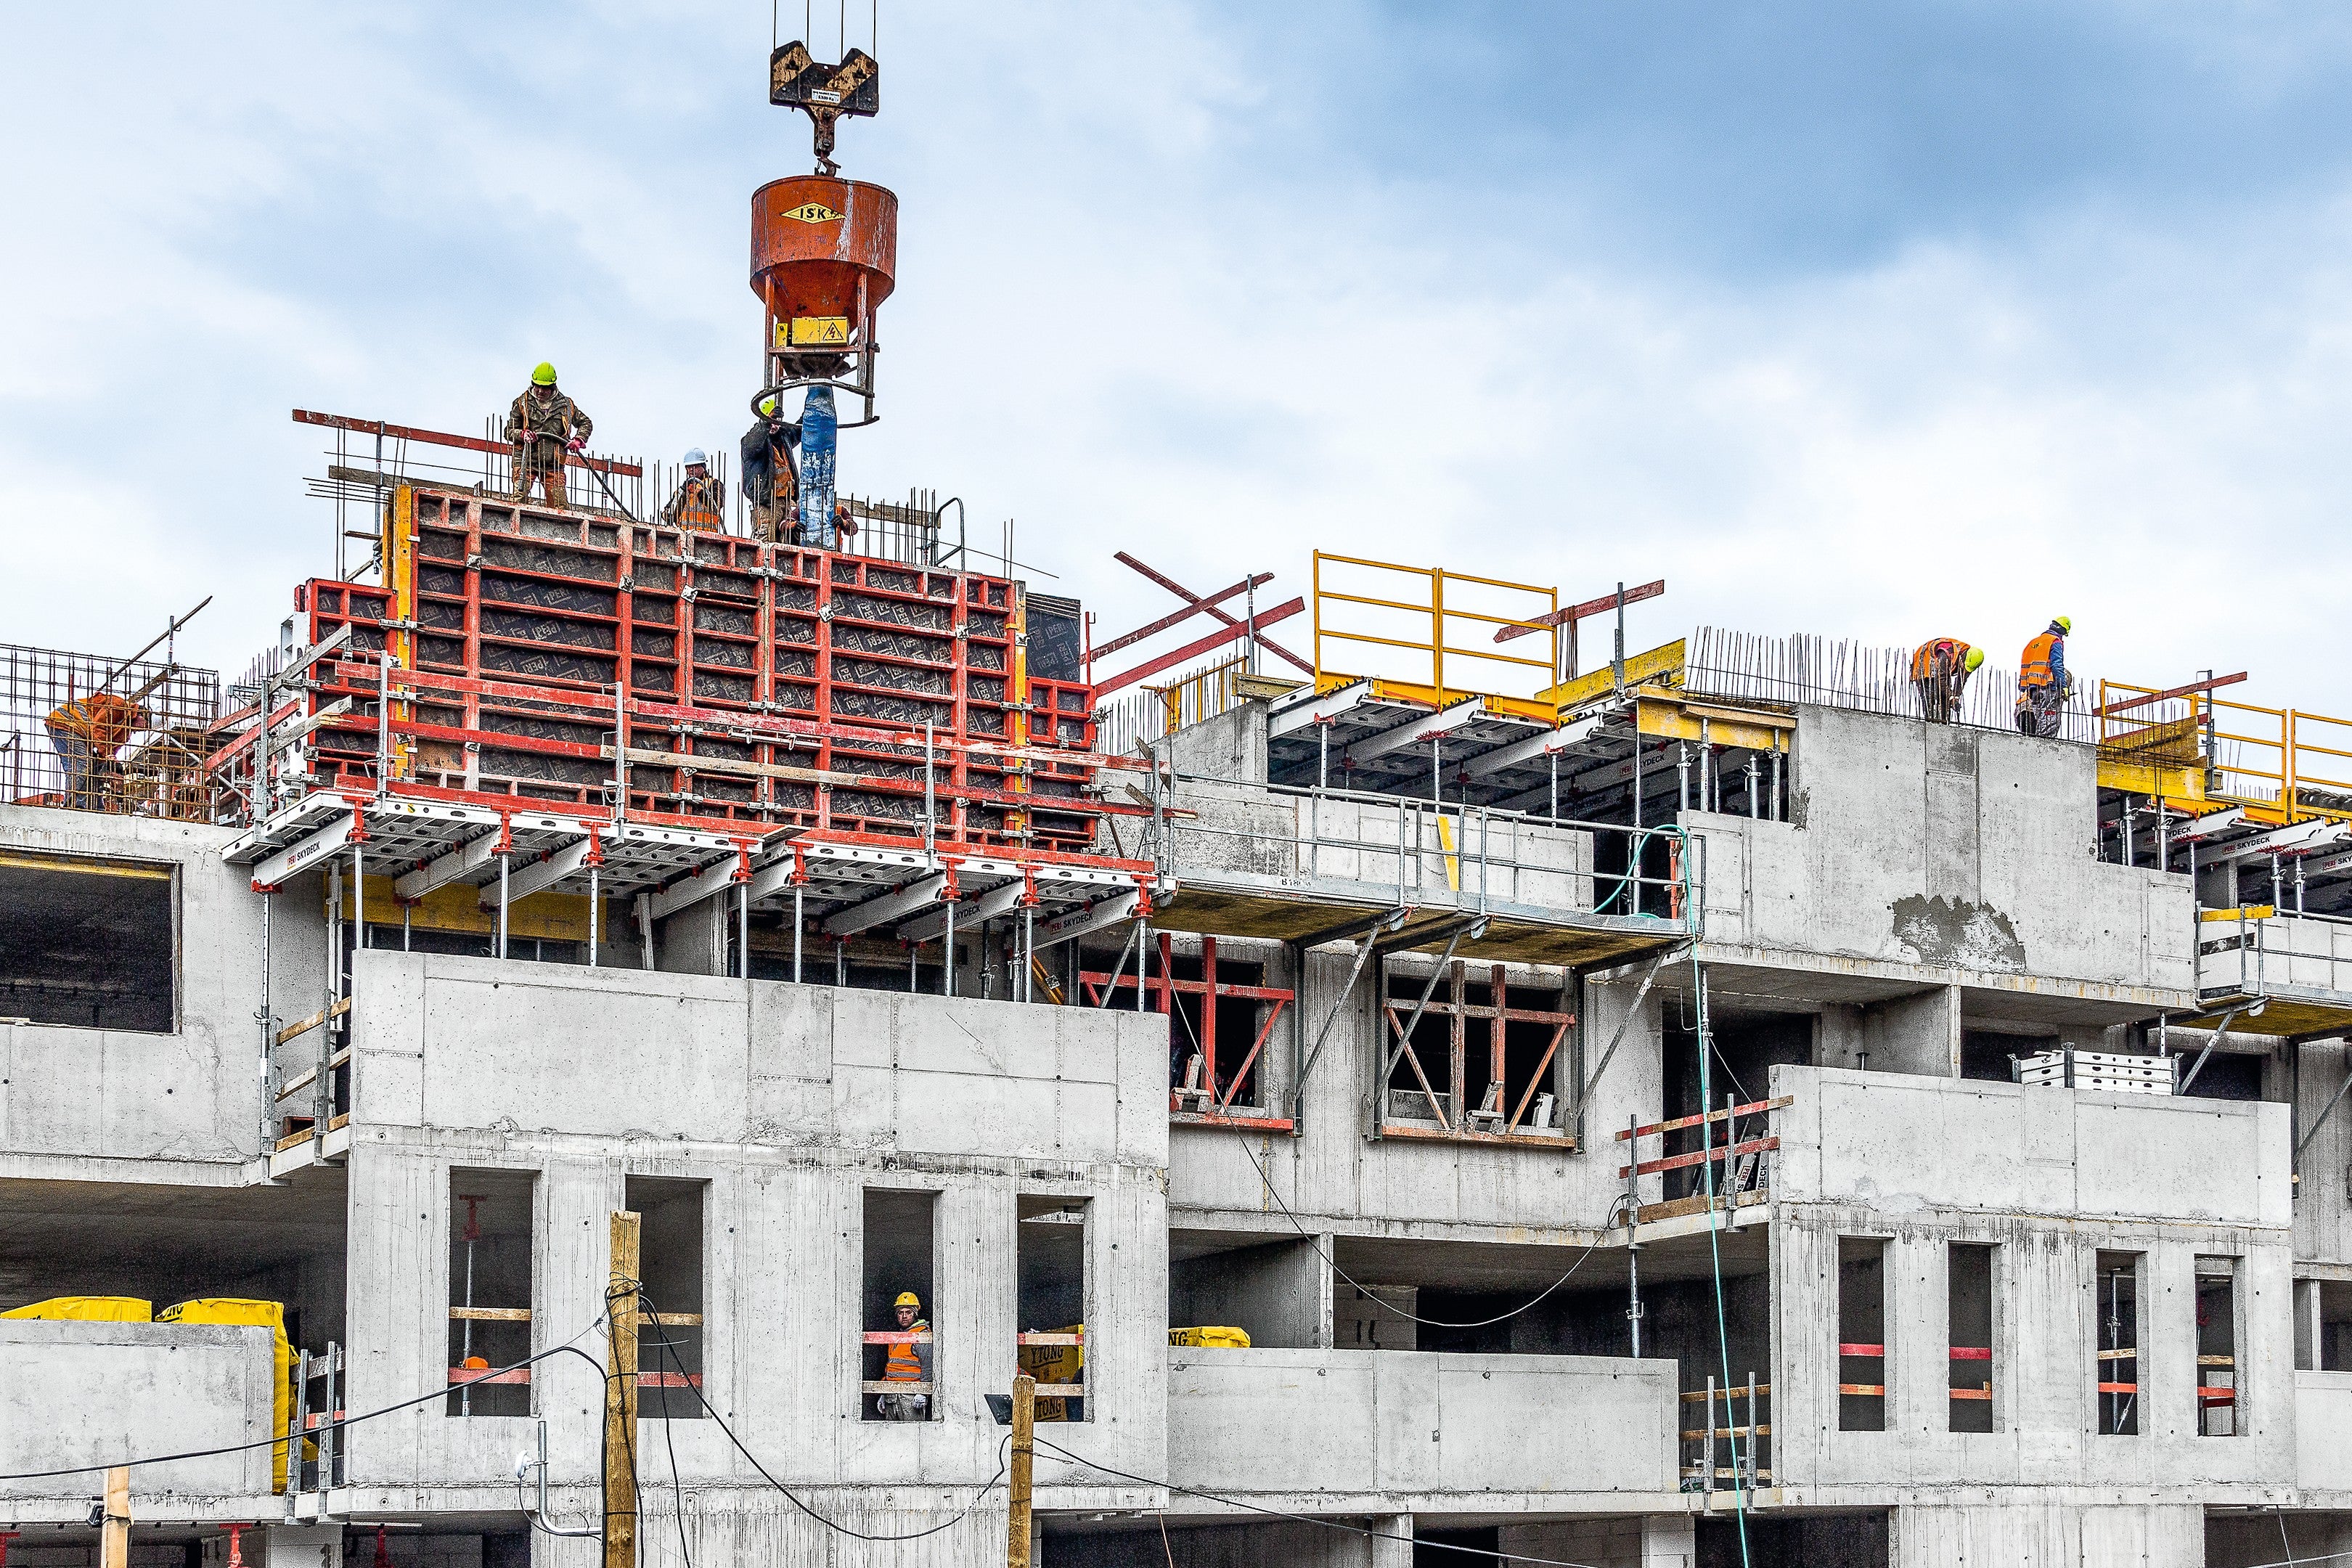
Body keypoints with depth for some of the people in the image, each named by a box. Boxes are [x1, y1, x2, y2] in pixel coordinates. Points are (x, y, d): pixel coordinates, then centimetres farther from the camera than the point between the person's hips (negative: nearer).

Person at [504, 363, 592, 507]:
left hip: (553, 464, 2)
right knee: (519, 498, -19)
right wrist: (523, 435, -14)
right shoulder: (522, 403, 8)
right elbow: (510, 431, 8)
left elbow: (585, 423, 25)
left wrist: (579, 440, 6)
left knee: (560, 506, -7)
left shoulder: (565, 405, 12)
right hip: (526, 461, -2)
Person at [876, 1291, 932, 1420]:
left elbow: (928, 1366, -13)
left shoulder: (922, 1335, -4)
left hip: (911, 1395, -8)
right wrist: (882, 1394, 24)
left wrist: (922, 1393, -21)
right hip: (891, 1397, 8)